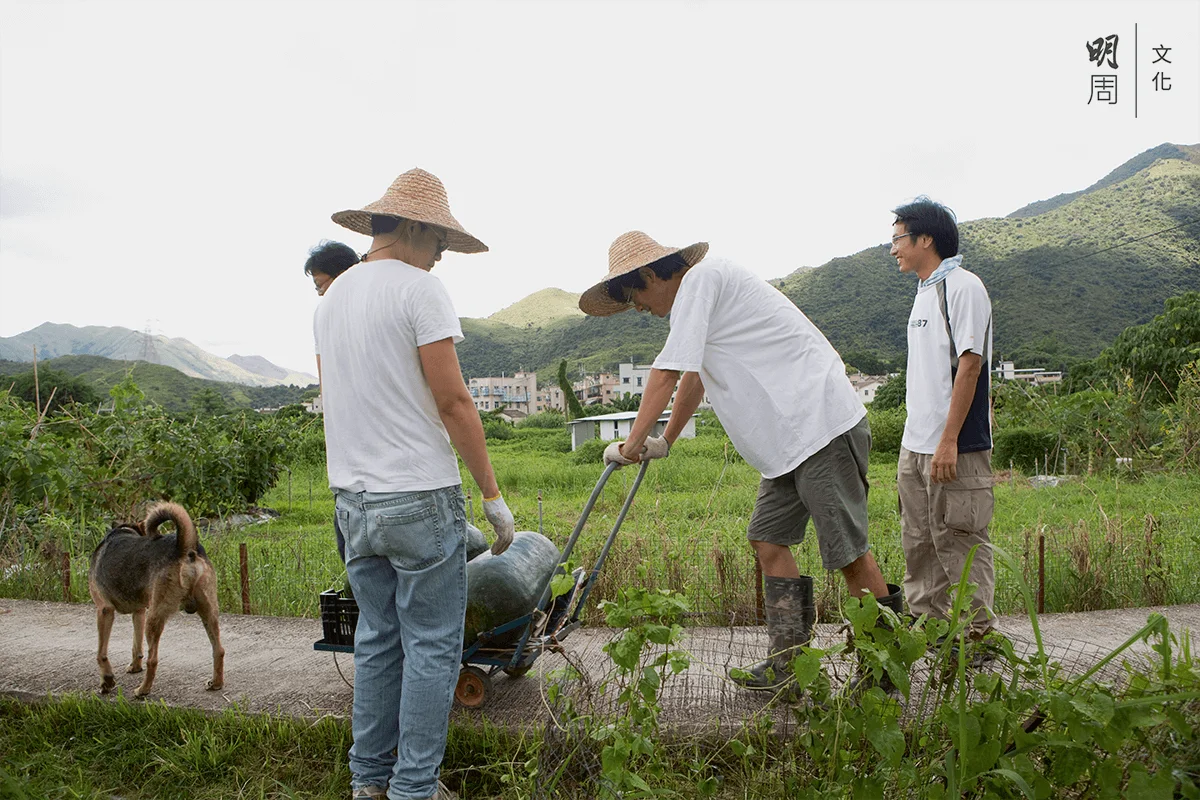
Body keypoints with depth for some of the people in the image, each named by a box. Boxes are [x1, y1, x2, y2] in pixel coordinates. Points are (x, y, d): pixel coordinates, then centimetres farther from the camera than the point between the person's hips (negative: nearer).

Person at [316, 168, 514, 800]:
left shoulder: (330, 299, 13)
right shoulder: (419, 288, -11)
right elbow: (453, 402, -15)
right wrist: (492, 493, -9)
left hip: (353, 499, 8)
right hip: (419, 496, -8)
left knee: (377, 640, 16)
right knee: (432, 647, 3)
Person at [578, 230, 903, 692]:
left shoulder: (703, 278, -10)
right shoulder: (696, 294, 21)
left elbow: (666, 374, -13)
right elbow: (694, 377, 33)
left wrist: (631, 444, -4)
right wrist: (665, 441, 42)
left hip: (822, 425, -10)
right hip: (792, 439, 10)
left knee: (846, 549, -5)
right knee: (768, 538, 8)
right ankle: (789, 661, 13)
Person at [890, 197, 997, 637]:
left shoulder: (963, 286, -10)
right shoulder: (924, 291, 17)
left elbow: (969, 365, -17)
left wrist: (949, 440, -21)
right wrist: (915, 439, 17)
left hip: (955, 448, -9)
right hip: (915, 445, 9)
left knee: (959, 539, -2)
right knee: (919, 540, 14)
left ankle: (978, 634, 10)